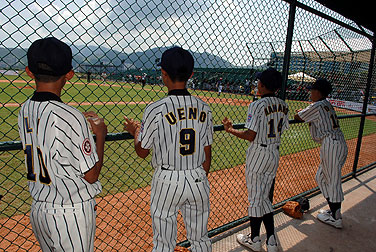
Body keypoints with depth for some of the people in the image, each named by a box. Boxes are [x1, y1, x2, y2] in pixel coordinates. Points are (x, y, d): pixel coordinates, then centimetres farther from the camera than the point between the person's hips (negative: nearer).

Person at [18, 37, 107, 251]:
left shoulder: (25, 111, -2)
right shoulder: (69, 117, -25)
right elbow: (91, 175, -17)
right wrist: (100, 135, -5)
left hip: (38, 209, 7)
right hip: (73, 215, -7)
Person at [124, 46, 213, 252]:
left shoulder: (155, 110, -15)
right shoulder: (204, 108, -2)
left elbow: (142, 152, -5)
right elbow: (207, 154, 3)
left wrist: (135, 131, 15)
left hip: (167, 181, -3)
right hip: (197, 179, 4)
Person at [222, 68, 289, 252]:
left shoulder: (257, 105, -18)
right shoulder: (283, 106, 3)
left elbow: (250, 136, -20)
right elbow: (280, 132, 9)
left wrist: (230, 129, -8)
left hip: (258, 153, -7)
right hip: (275, 153, 7)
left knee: (255, 198, 7)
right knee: (266, 197, 18)